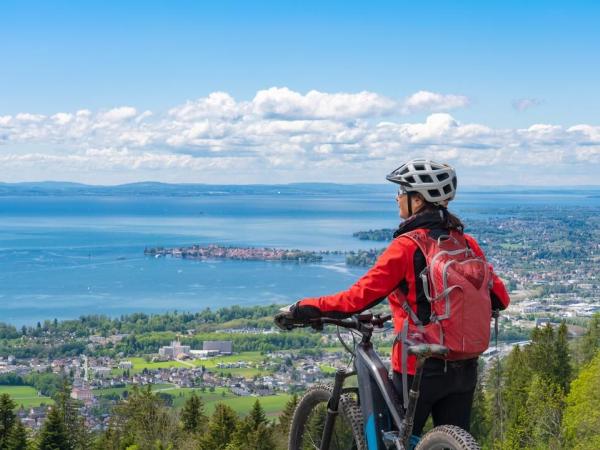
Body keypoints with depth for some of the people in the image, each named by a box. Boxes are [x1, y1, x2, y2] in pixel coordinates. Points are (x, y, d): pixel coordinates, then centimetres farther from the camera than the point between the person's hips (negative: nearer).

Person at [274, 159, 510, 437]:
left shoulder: (407, 247, -14)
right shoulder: (467, 244, 3)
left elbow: (357, 298, -18)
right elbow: (499, 297, 6)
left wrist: (299, 310, -10)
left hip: (420, 370, -5)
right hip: (464, 369, 6)